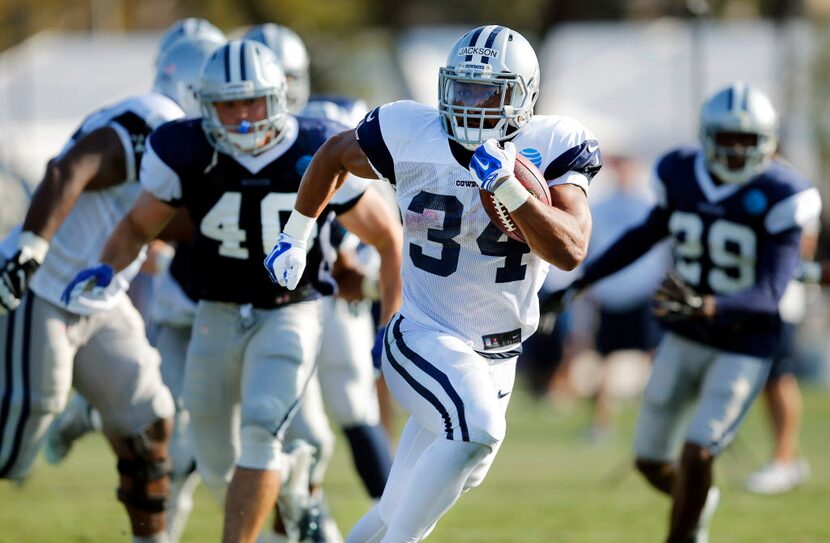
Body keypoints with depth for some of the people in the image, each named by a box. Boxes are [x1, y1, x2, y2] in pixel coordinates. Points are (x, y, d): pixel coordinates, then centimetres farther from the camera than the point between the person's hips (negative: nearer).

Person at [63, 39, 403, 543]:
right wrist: (106, 269, -17)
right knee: (221, 473, 7)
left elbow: (388, 236, -3)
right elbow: (139, 225, 3)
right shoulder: (188, 154, -13)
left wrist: (393, 325, -6)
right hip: (218, 317, 3)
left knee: (260, 430, -25)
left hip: (290, 316, -2)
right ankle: (289, 472, 40)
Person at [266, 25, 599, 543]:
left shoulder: (550, 149, -9)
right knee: (478, 431, -32)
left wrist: (509, 187, -32)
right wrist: (295, 237, 18)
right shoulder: (411, 137, -9)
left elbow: (570, 250, -21)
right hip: (426, 339, -3)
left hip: (497, 357, 3)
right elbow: (335, 155, 12)